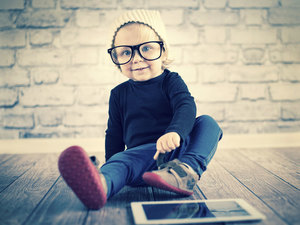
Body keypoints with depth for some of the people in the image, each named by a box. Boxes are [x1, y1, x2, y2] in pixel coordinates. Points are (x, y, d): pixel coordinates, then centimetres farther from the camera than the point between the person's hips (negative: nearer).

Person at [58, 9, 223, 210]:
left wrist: (175, 132, -36)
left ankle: (187, 170, -40)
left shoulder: (171, 81, 6)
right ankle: (102, 184, -65)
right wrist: (111, 166, 15)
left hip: (178, 149, 1)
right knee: (121, 162, -32)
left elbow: (186, 106, -14)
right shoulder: (119, 94, 14)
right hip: (142, 154, 0)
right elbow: (115, 134, 20)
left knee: (207, 122, -19)